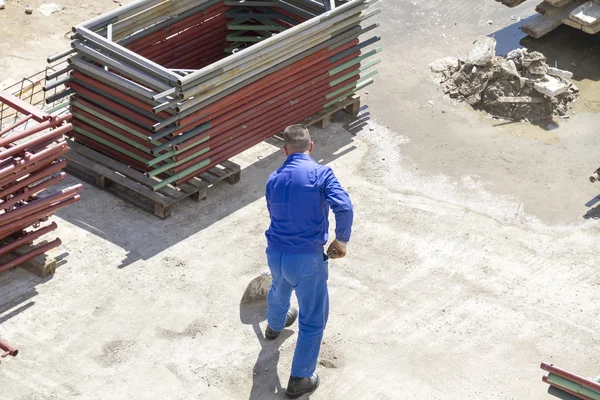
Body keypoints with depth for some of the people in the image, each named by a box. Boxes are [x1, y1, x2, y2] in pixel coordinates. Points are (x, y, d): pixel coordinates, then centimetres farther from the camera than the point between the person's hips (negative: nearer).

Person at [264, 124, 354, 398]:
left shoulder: (274, 179, 4)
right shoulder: (321, 174, -13)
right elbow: (344, 207, -26)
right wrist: (341, 241, -11)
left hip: (275, 254, 6)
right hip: (307, 259, -6)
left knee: (279, 291, 38)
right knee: (313, 319, 10)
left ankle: (274, 325, 69)